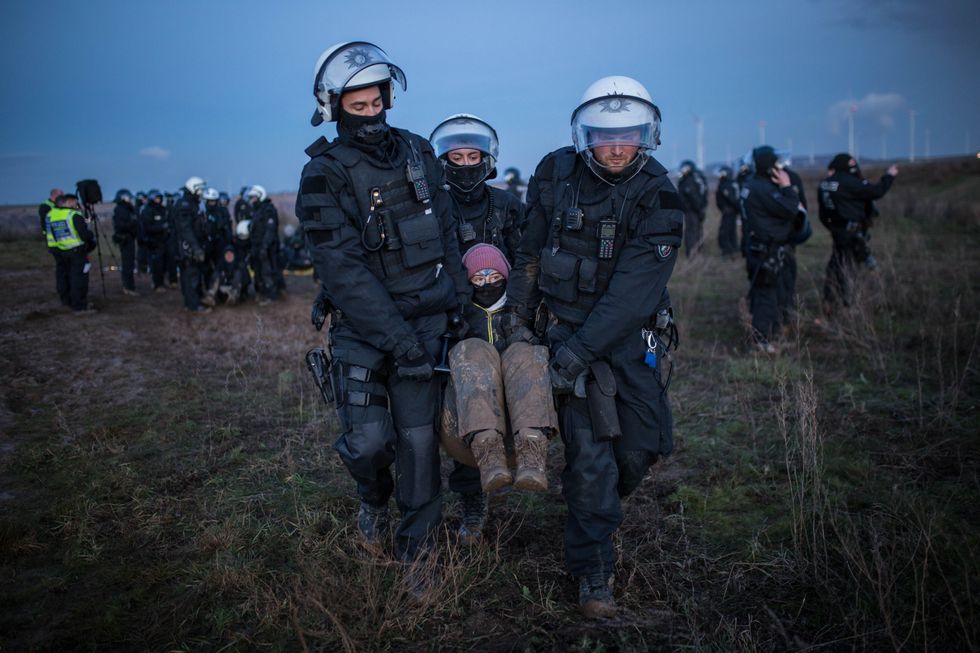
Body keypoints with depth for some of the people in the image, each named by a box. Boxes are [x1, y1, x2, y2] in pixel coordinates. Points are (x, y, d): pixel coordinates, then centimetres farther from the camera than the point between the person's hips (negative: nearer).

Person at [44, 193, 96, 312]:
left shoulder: (49, 215, 6)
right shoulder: (74, 215, -15)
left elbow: (47, 234, 14)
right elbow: (85, 235, -18)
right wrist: (92, 238, 2)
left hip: (57, 251, 7)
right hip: (75, 251, -7)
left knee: (63, 277, 18)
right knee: (79, 279, -3)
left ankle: (67, 302, 29)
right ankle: (79, 307, -3)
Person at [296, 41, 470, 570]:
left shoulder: (418, 153, 7)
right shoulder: (324, 174, -8)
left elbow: (447, 233, 15)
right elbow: (340, 268, -16)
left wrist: (462, 299, 12)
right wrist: (395, 335, -22)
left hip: (427, 318, 3)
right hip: (362, 326, -3)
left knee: (418, 434, 3)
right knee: (368, 438, -8)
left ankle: (416, 547, 19)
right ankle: (374, 499, 27)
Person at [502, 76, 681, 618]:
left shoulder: (658, 197, -14)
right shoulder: (556, 174, -6)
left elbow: (631, 292, -21)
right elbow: (530, 253, 6)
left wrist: (578, 353, -26)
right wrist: (517, 318, 4)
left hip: (631, 334, 1)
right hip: (568, 325, 0)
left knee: (644, 442, 6)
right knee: (590, 452, -7)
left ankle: (594, 507, 39)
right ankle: (593, 572, 8)